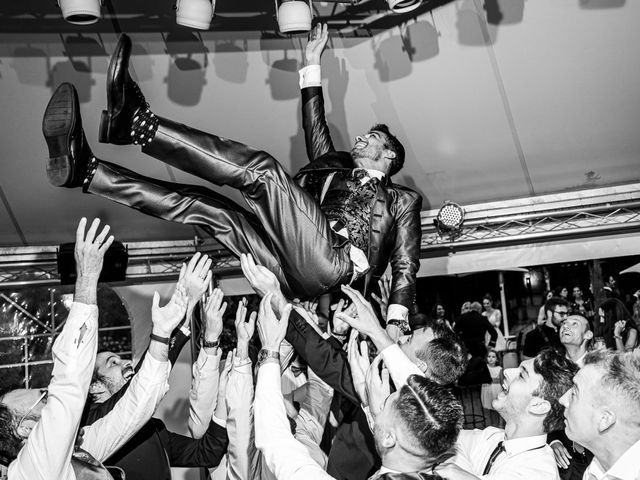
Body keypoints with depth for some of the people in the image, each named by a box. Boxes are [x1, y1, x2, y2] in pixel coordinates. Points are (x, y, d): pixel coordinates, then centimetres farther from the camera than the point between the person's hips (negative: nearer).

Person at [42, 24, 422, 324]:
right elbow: (316, 129, 31)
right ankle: (85, 169, -17)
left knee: (259, 168, -22)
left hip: (331, 265, -6)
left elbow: (405, 266, 9)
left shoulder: (402, 200, 21)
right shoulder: (337, 167, 36)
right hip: (292, 271, 6)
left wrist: (395, 325, -9)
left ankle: (137, 122, -28)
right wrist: (313, 64, 30)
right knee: (201, 205, -8)